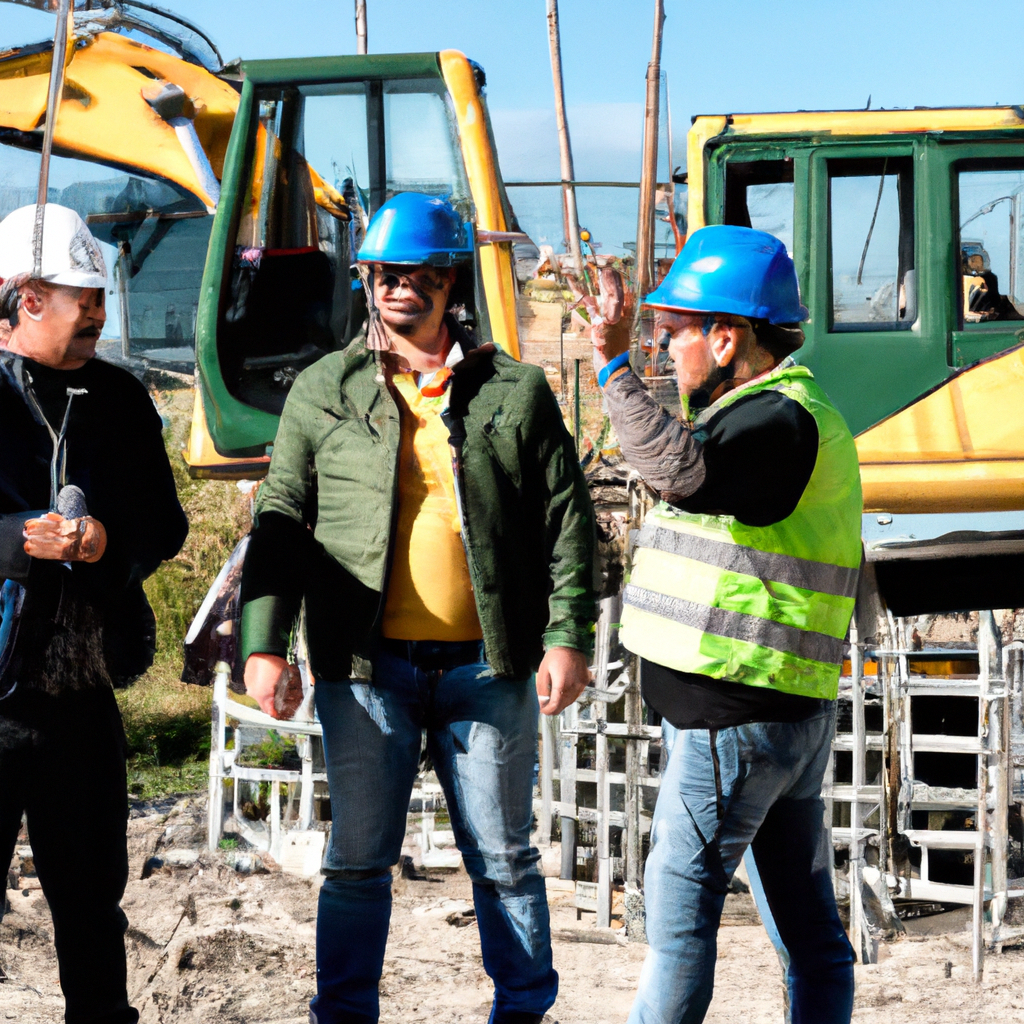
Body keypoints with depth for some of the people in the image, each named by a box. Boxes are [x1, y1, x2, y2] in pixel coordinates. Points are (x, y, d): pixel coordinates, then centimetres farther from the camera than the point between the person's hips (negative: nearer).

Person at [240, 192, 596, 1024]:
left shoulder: (515, 392, 6)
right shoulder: (324, 391, 7)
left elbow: (568, 523, 5)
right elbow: (281, 521, 5)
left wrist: (568, 636, -4)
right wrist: (264, 644, -3)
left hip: (488, 668, 0)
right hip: (366, 670, 0)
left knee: (504, 859, 9)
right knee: (359, 859, 5)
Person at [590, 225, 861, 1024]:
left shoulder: (781, 421, -15)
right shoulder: (796, 414, 19)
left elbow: (682, 470, -33)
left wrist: (614, 367, -28)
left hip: (738, 717, -10)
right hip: (790, 715, 10)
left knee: (681, 899, -5)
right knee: (808, 920, 10)